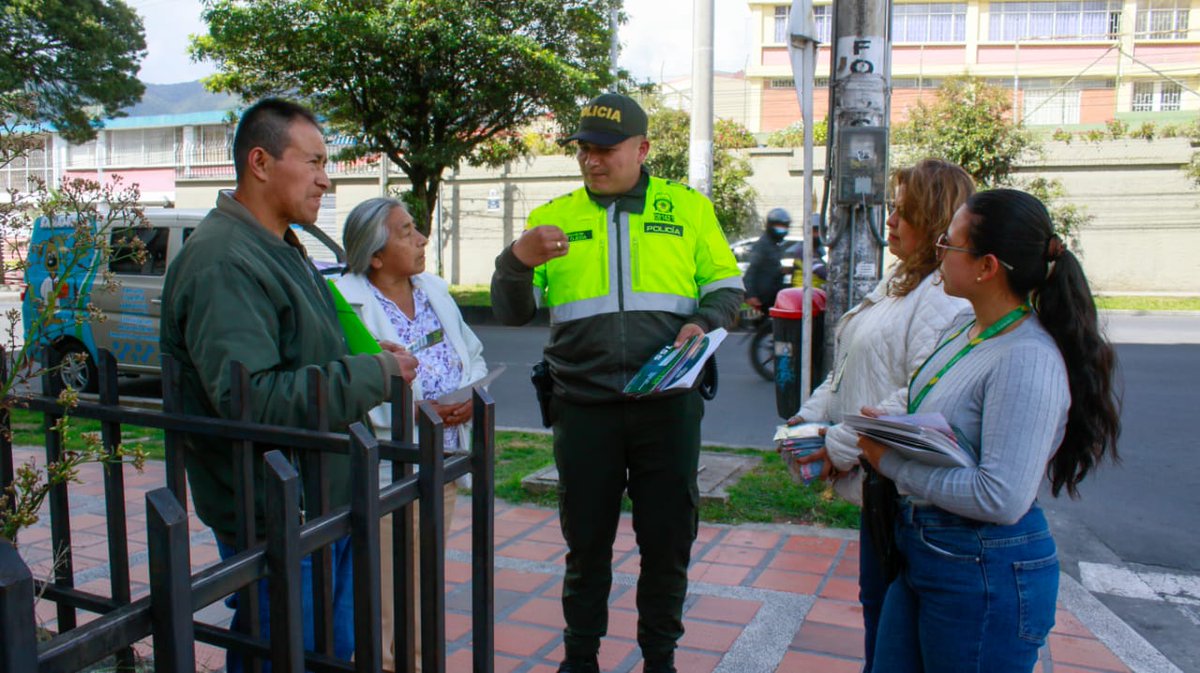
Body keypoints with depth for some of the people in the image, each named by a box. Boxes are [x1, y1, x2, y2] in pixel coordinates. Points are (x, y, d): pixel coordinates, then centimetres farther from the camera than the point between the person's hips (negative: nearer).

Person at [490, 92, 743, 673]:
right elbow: (511, 312, 6)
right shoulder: (553, 218, 7)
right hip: (584, 406, 1)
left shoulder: (688, 208, 5)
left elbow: (726, 285, 10)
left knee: (668, 537, 10)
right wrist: (519, 259, -15)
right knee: (586, 538, 12)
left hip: (668, 403, 0)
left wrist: (705, 323, -11)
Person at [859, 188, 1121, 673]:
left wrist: (891, 463, -21)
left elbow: (1001, 498, -29)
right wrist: (872, 437, 1)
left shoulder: (1028, 361, -24)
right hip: (923, 552, 9)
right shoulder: (967, 326, 5)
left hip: (984, 574, -9)